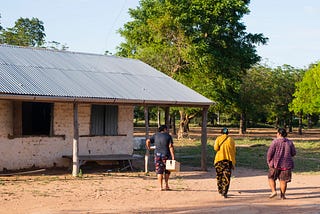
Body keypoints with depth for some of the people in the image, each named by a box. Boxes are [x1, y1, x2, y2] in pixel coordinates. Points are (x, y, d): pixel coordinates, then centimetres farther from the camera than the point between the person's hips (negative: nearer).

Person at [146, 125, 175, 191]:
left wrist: (148, 147, 17)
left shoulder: (155, 135, 9)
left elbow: (148, 141, -1)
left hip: (157, 154, 2)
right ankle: (166, 185, 16)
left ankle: (160, 186, -1)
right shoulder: (168, 136, 0)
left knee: (159, 171, 4)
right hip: (166, 155, -2)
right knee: (167, 170, 15)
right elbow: (171, 147, -8)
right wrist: (173, 157, -11)